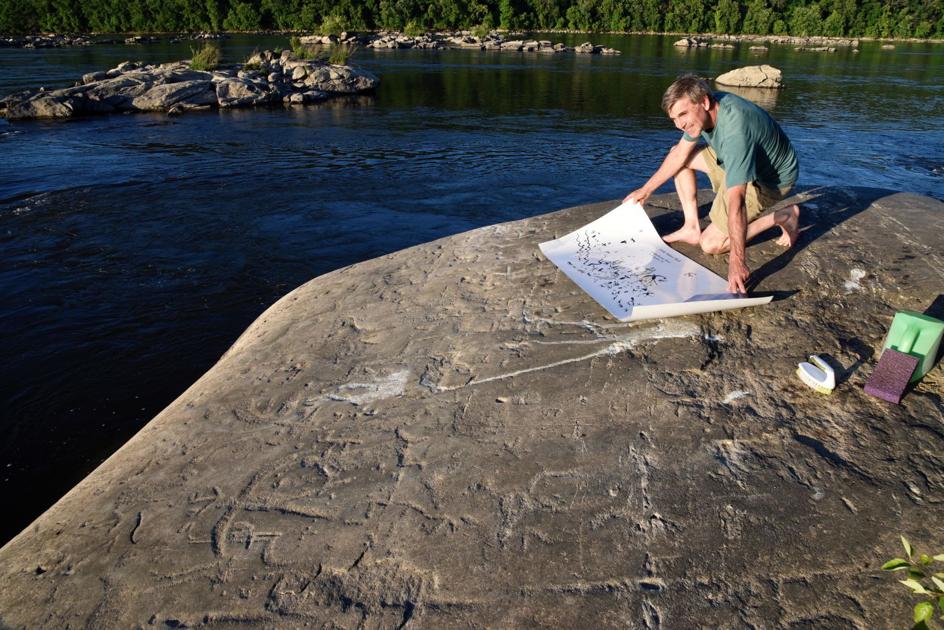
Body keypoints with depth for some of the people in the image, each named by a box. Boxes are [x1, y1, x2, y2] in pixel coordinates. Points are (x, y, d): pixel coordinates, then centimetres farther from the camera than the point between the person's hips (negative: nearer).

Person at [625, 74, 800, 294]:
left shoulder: (735, 131, -39)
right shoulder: (707, 108, -12)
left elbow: (736, 201, -45)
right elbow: (680, 153, 4)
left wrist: (737, 260, -48)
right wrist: (646, 189, 8)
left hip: (768, 180, -8)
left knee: (711, 244, -10)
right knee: (679, 153, 7)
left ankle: (783, 217, 0)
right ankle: (692, 227, 8)